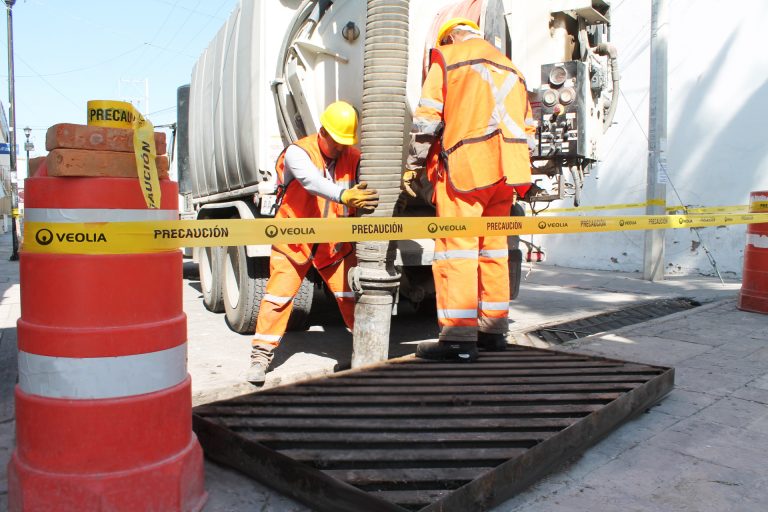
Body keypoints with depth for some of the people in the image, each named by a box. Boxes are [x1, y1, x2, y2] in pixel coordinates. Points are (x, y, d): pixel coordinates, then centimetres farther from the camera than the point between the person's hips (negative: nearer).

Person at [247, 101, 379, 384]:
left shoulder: (354, 158, -3)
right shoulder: (298, 152, -17)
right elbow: (313, 182, -37)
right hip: (294, 241, -3)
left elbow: (367, 188, -16)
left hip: (335, 243, 3)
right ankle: (261, 356, 9)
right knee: (279, 294, -5)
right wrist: (345, 196, -56)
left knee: (353, 294, 2)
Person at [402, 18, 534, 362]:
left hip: (465, 166, -7)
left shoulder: (447, 56, 8)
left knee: (456, 247, -9)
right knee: (493, 247, 11)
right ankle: (494, 330, 16)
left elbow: (427, 117, -3)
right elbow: (527, 130, 22)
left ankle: (459, 339, -12)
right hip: (505, 170, 7)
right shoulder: (511, 70, 27)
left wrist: (413, 165, 2)